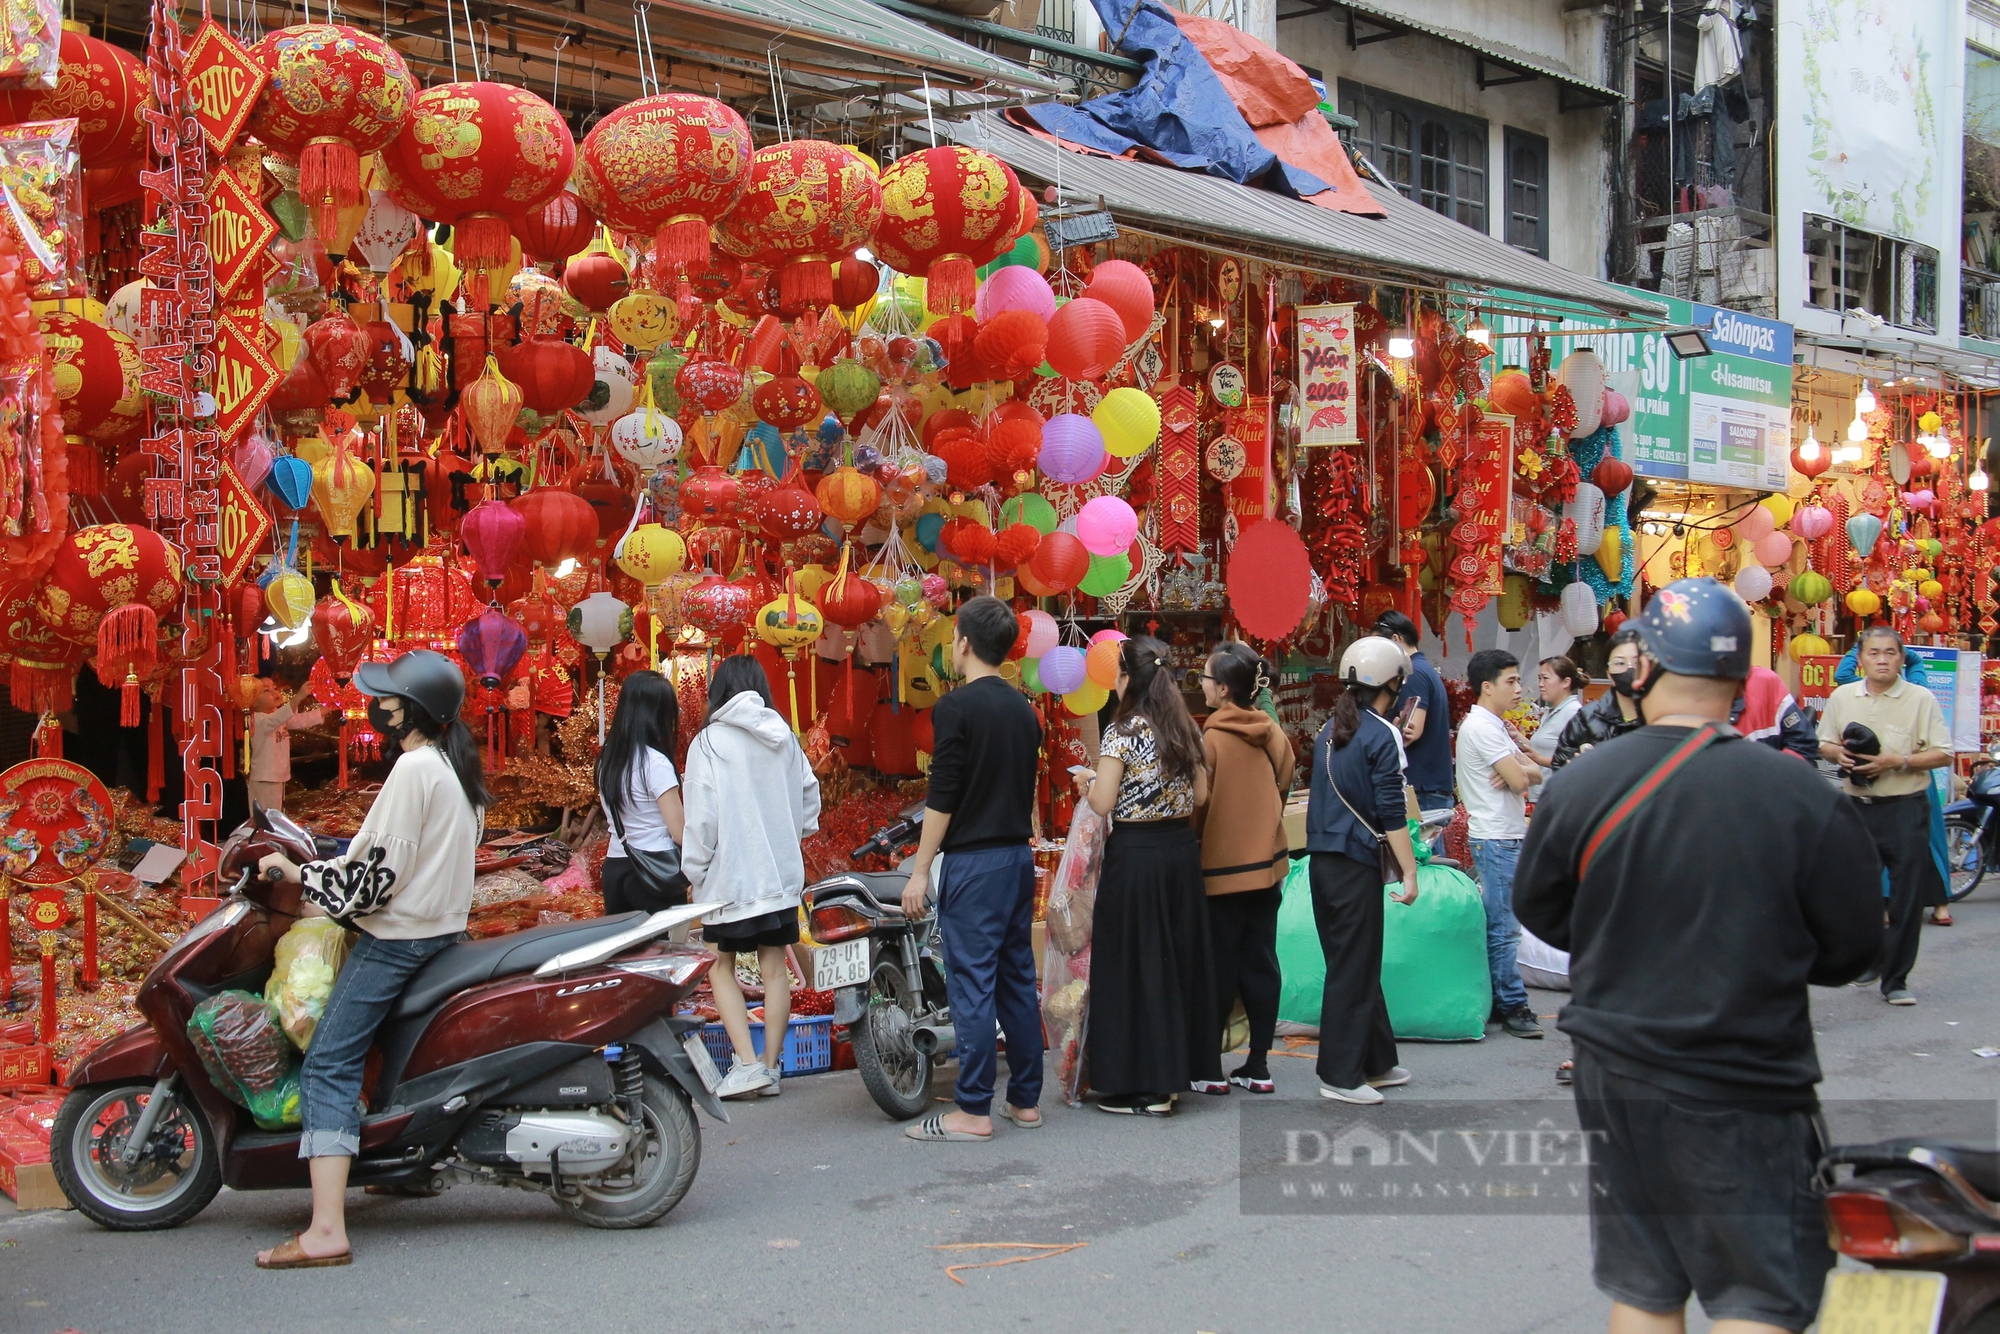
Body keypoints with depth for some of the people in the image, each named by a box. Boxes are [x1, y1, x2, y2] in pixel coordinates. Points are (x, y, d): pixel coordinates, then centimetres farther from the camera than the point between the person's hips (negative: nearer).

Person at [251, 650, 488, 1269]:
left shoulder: (413, 767, -14)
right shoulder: (454, 765, 14)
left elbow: (380, 865, -19)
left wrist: (303, 874, -8)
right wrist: (322, 876, 20)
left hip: (398, 936, -10)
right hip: (443, 928, 10)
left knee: (328, 1067, -13)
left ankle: (326, 1230, -23)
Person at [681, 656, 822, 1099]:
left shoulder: (708, 742, -10)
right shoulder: (784, 737, 6)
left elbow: (700, 817, -11)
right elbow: (809, 794, 13)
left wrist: (695, 871, -2)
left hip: (729, 876, -5)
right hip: (782, 874, 5)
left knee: (722, 968, 5)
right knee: (775, 967, 8)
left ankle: (747, 1063, -7)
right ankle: (772, 1066, 11)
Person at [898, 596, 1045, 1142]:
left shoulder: (956, 707, -11)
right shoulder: (1023, 709, 12)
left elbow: (942, 795, -14)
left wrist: (920, 870, -10)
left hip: (973, 861, -8)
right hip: (1019, 856, 8)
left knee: (971, 984, -5)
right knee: (1017, 979, 11)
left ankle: (973, 1110, -4)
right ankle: (1025, 1099, 15)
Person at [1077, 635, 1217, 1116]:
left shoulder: (1122, 732, -12)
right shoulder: (1185, 729, 8)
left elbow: (1103, 803, -14)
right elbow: (1200, 795, 12)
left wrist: (1085, 783, 5)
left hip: (1135, 854, -7)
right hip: (1181, 850, 7)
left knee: (1133, 962, 0)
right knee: (1178, 956, 13)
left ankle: (1143, 1087, 2)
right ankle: (1174, 1071, 20)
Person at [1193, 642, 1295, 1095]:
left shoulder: (1210, 739, -15)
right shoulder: (1273, 734, 1)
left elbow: (1198, 807, -11)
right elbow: (1283, 787, 11)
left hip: (1221, 869, -5)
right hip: (1266, 863, 5)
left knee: (1219, 970, 3)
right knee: (1261, 964, 9)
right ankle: (1258, 1066, 13)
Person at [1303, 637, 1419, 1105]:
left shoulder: (1330, 729, 11)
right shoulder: (1383, 734, -11)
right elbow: (1391, 812, -15)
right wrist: (1410, 872, -13)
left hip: (1322, 858, 8)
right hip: (1356, 862, -8)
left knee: (1355, 962, 16)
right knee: (1353, 969, -1)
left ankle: (1377, 1062, 25)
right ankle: (1341, 1075, 3)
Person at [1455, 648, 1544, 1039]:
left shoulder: (1496, 726, 17)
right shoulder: (1482, 727, -14)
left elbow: (1534, 773, 12)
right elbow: (1519, 779, -19)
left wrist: (1519, 769, -9)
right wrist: (1521, 768, 2)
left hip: (1507, 836, 10)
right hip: (1496, 838, -10)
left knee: (1499, 925, 12)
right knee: (1503, 928, -6)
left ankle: (1498, 1002, 16)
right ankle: (1512, 1006, -4)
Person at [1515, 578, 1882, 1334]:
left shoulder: (1576, 787, -8)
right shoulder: (1804, 799, -15)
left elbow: (1539, 913, 6)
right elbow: (1851, 947, -4)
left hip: (1616, 1075, 4)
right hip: (1745, 1092, -3)